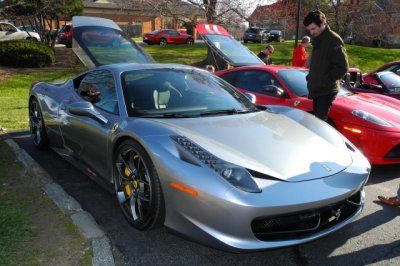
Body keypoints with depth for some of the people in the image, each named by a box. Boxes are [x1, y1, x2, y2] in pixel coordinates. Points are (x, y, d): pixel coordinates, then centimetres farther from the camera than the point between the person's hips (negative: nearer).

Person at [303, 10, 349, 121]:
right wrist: (311, 77, 12)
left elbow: (343, 67, -17)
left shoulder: (334, 40, -13)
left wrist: (325, 81, -17)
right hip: (318, 90, 9)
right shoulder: (318, 40, 16)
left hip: (326, 91, -9)